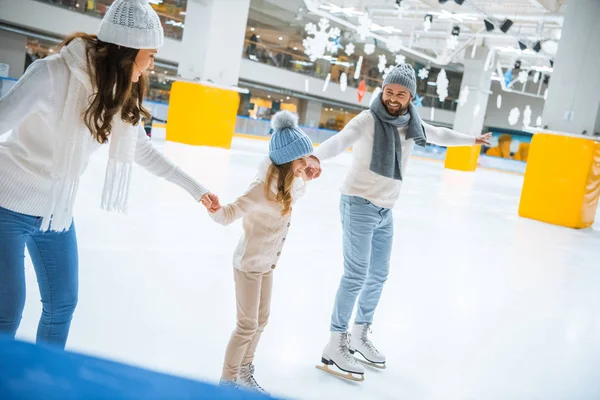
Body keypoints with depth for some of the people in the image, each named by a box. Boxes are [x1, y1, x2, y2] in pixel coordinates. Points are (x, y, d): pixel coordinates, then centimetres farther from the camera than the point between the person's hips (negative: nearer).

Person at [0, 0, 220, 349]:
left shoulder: (123, 93, -5)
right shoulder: (54, 74, -26)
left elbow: (142, 150, 7)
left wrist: (195, 188, 12)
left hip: (57, 211, 7)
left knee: (63, 304, 16)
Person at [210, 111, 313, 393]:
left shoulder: (291, 184, -7)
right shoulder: (263, 188, -30)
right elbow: (230, 214, -33)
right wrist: (214, 209, -55)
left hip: (267, 262, 8)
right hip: (249, 263, -8)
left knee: (261, 321, 20)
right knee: (247, 325, 3)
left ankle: (245, 373, 40)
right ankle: (227, 381, 22)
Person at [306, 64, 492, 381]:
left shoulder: (411, 125, 5)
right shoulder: (368, 120, -16)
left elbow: (440, 135, 25)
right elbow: (341, 139, -35)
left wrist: (472, 140, 40)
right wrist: (316, 157, -57)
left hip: (385, 211, 8)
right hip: (359, 204, -7)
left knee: (378, 275, 15)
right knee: (356, 274, -11)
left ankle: (359, 336, 31)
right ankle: (335, 346, -1)